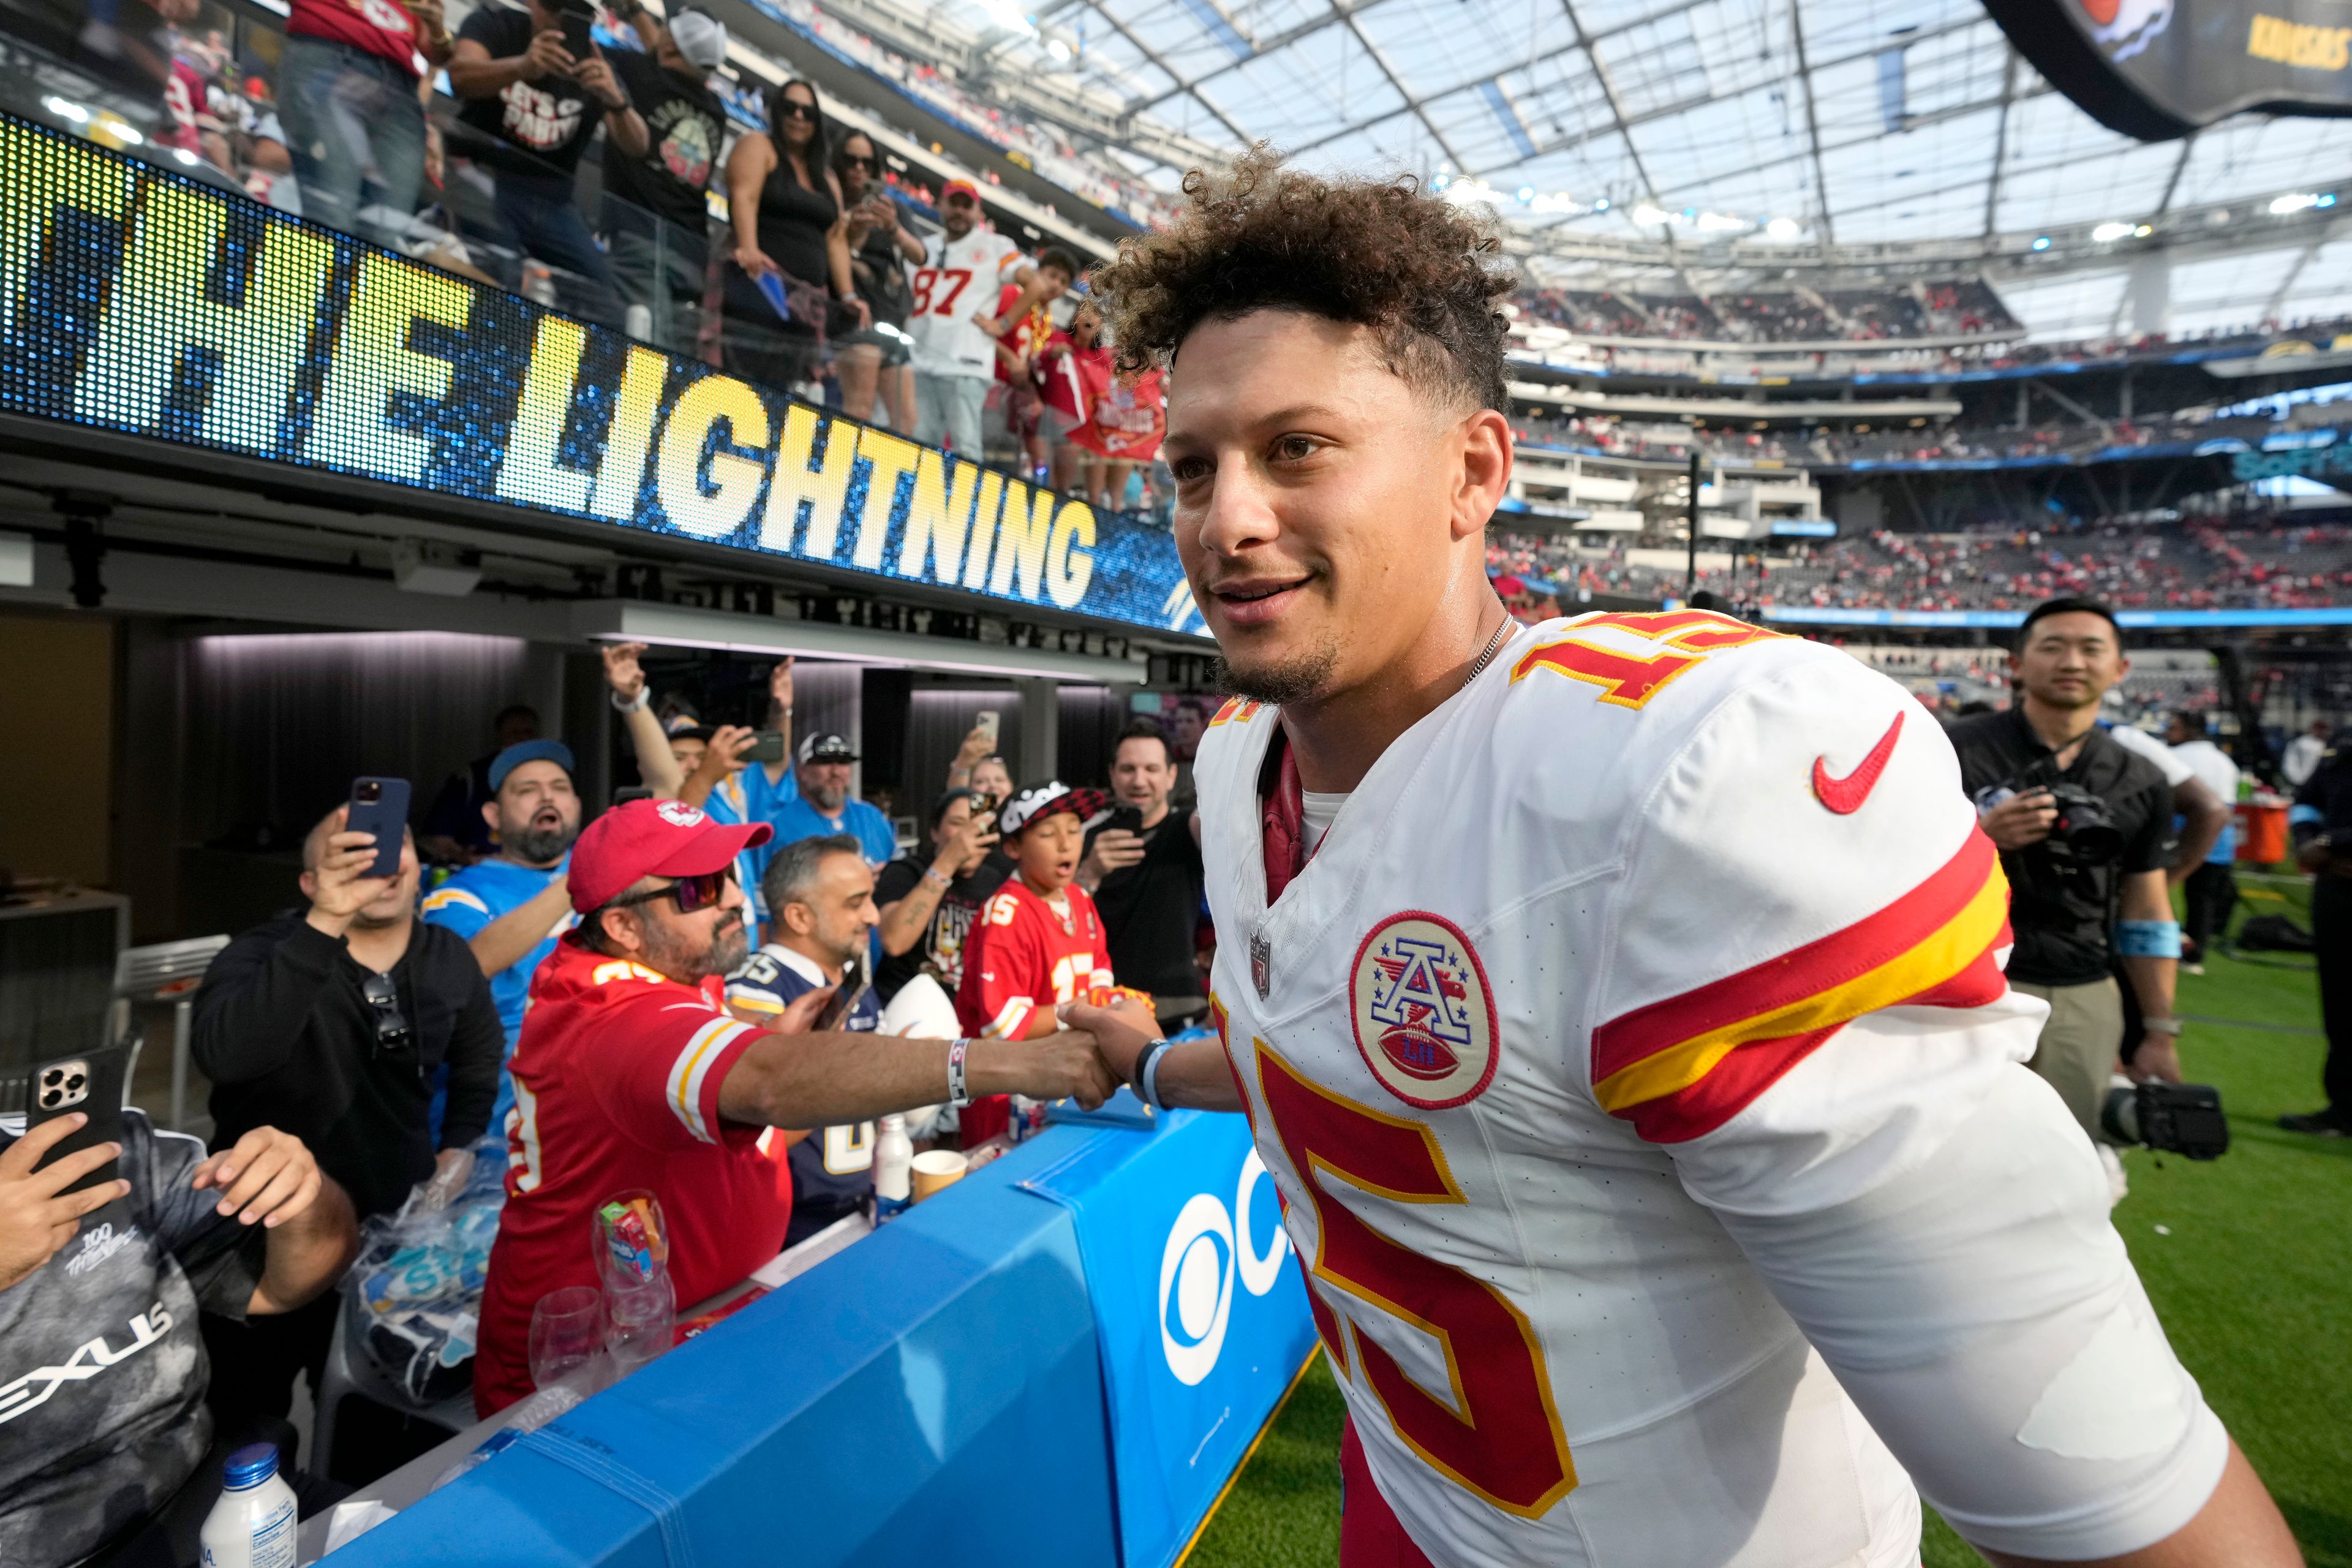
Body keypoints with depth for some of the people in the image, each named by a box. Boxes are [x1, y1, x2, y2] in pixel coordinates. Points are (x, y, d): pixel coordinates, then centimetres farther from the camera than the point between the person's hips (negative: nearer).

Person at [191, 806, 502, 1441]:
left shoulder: (450, 960, -3)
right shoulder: (267, 953, -18)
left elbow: (479, 1059, 16)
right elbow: (224, 1055, -41)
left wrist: (459, 1146, 5)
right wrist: (324, 926, -48)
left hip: (396, 1225, 4)